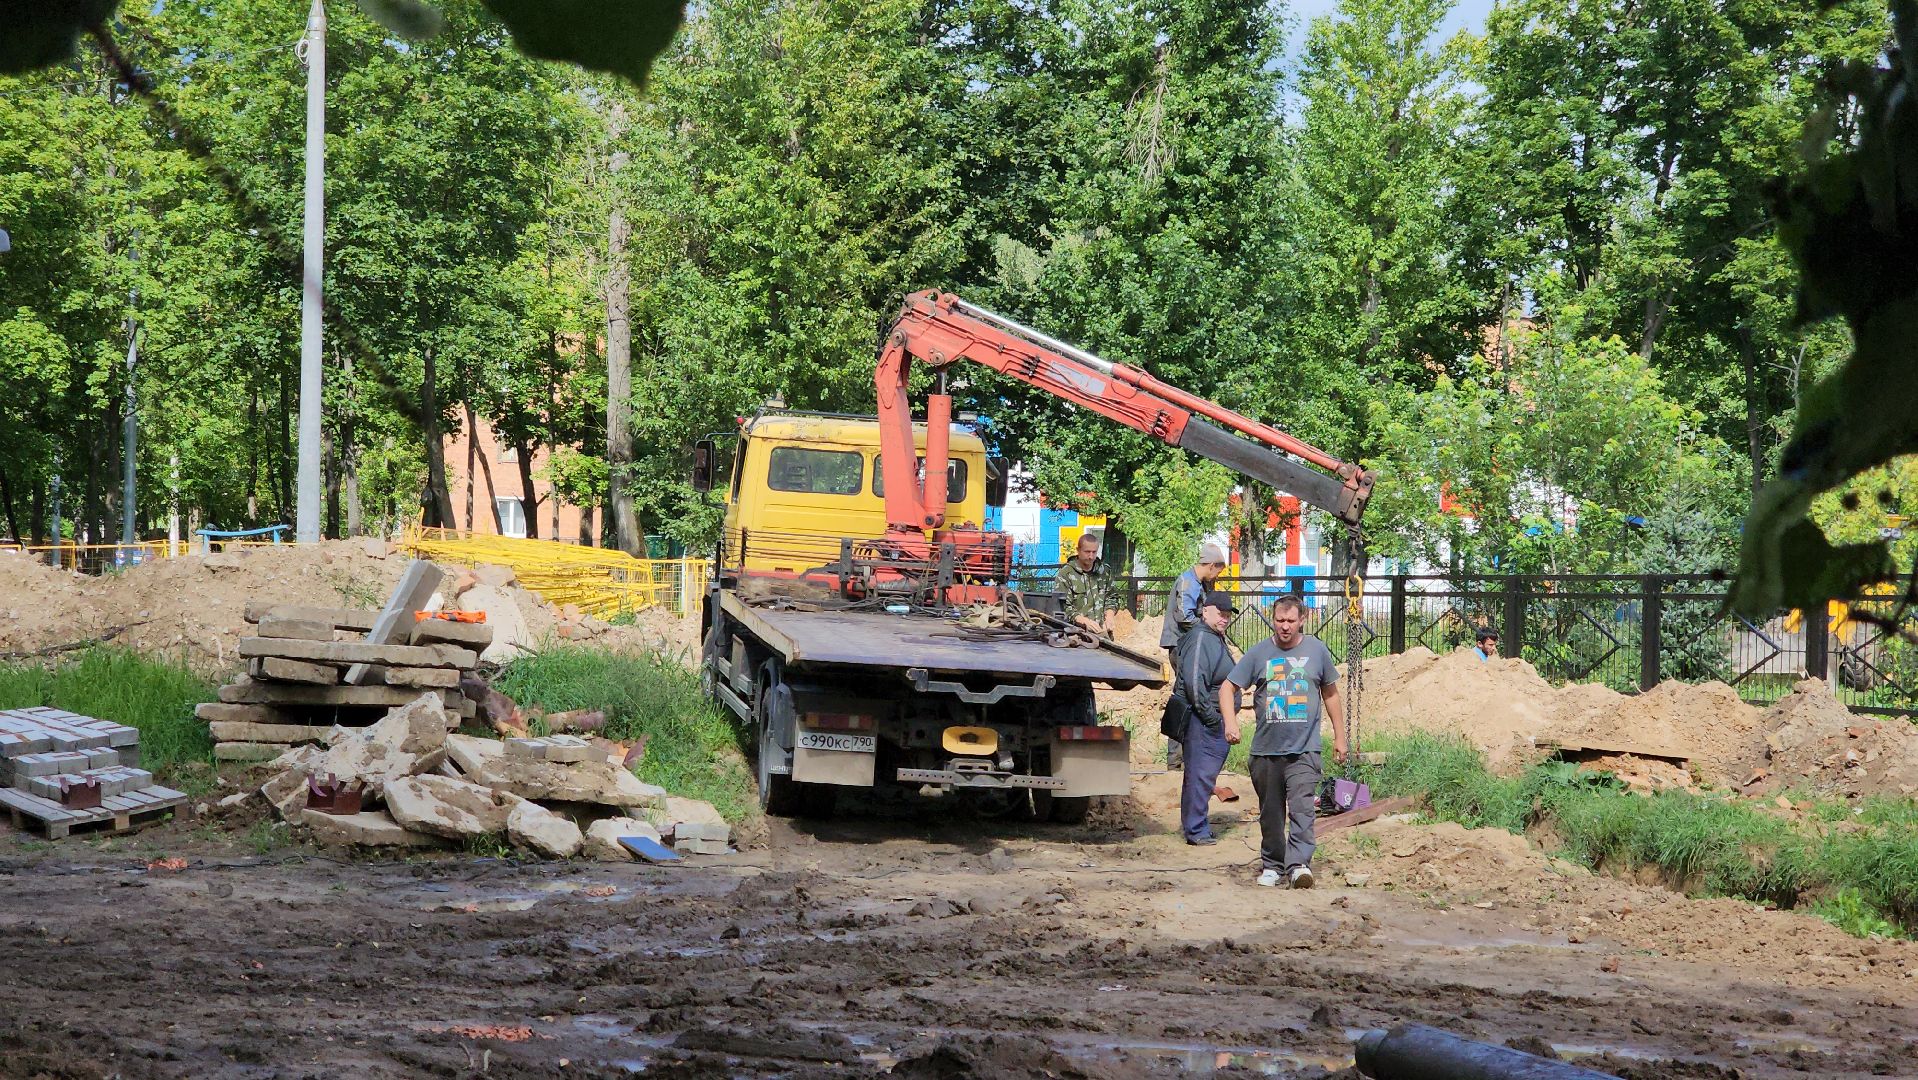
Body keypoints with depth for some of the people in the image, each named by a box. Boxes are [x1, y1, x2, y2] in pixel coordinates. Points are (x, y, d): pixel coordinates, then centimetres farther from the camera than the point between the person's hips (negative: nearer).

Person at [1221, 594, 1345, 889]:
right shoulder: (1259, 653, 3)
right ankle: (1272, 865, 22)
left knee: (1301, 807, -16)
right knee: (1271, 812, 10)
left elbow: (1330, 693, 17)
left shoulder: (1317, 651, 5)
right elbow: (1227, 688, 4)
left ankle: (1299, 864, -22)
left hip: (1304, 750, -2)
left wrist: (1339, 736, 18)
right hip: (1266, 750, 2)